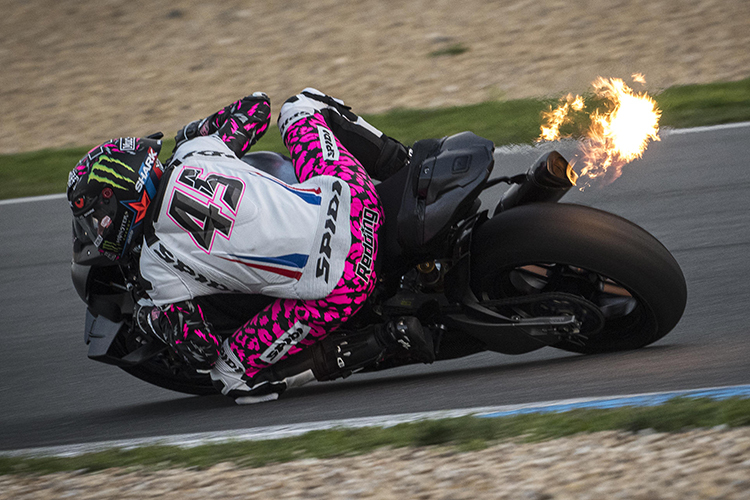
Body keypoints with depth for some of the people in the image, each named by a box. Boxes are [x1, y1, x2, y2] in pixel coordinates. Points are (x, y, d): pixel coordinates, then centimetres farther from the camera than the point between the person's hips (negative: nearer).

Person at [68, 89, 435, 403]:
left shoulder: (157, 268, -7)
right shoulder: (195, 155, 6)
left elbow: (201, 350, -4)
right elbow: (257, 105, 21)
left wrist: (149, 318, 15)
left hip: (335, 290, -7)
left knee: (228, 374, 7)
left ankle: (383, 342, -2)